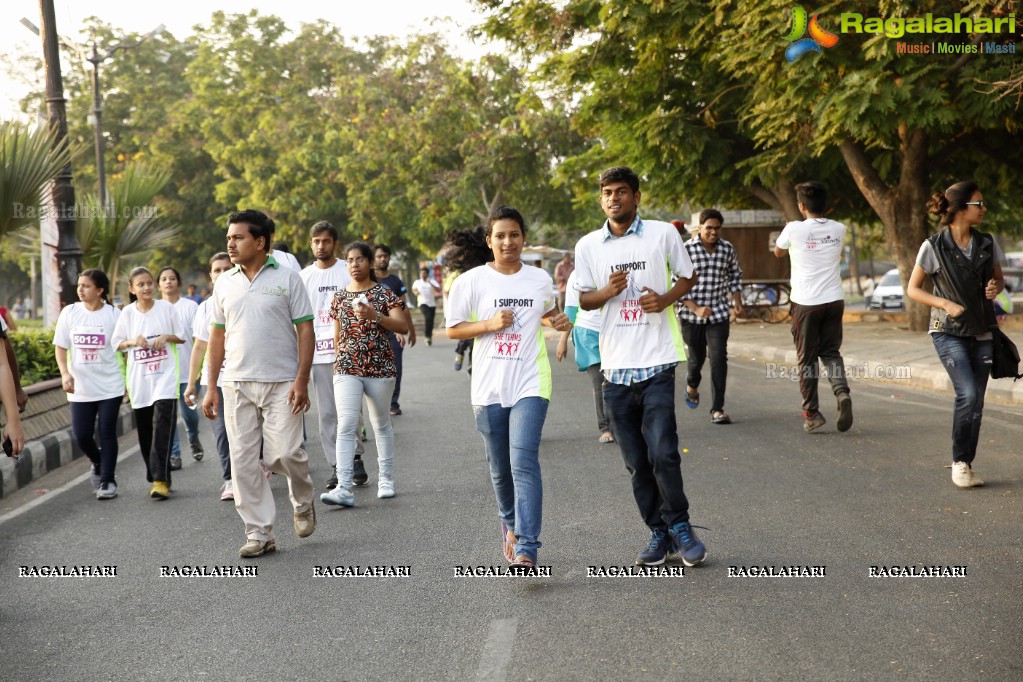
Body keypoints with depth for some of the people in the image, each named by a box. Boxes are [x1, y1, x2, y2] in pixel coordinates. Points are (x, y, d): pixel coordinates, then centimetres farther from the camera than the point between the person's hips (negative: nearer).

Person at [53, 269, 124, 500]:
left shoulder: (113, 314, -3)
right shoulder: (69, 313, 2)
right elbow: (60, 347, 6)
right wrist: (65, 373, -8)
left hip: (110, 386, -2)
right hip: (80, 388, 2)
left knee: (107, 434, -1)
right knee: (81, 435, 2)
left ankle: (107, 481, 9)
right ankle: (98, 463, 32)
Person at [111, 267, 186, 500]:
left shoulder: (166, 308, 1)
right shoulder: (127, 312, 5)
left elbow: (182, 337, 8)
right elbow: (117, 343, 9)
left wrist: (166, 337, -10)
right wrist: (133, 341, -10)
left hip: (165, 376, -3)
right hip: (139, 380, 3)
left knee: (162, 427, -14)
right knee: (145, 431, 7)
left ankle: (161, 480, -17)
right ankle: (155, 477, 19)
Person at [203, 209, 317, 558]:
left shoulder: (287, 278, -1)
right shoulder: (224, 284, 10)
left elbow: (305, 330, -3)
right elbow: (217, 336, 14)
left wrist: (302, 380, -12)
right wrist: (211, 387, 9)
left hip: (281, 383, -4)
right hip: (236, 384, 4)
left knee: (284, 453, -10)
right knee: (243, 460, 1)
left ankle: (303, 502, 21)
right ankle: (259, 532, 10)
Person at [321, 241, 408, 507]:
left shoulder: (384, 293, 0)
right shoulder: (339, 297, 8)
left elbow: (403, 327, -9)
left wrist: (375, 316, -22)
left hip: (380, 368, -1)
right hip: (347, 369, 1)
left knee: (381, 423, 12)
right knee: (346, 425, -12)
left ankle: (386, 480, 26)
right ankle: (343, 488, -18)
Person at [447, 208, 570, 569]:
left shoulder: (540, 279, 7)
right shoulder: (471, 281, 0)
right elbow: (453, 329, 1)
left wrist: (557, 320, 5)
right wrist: (490, 324, -13)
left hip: (530, 385, 0)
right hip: (488, 387, 1)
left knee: (524, 462, -15)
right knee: (500, 468, 11)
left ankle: (526, 549, -18)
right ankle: (510, 523, 40)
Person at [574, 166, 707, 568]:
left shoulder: (663, 234, 1)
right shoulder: (588, 246, 7)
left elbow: (688, 277, 11)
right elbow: (584, 300, 12)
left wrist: (666, 298, -10)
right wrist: (607, 291, -10)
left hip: (656, 362, -3)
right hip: (615, 367, 3)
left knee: (663, 452, -11)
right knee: (636, 462, 8)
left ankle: (680, 526, 10)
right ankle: (658, 534, 20)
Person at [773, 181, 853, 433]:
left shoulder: (794, 229, -8)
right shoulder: (838, 230, 3)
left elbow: (778, 252, 13)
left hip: (806, 302, -3)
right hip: (834, 299, 3)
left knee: (807, 358, 6)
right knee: (831, 351, 14)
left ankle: (812, 412, 8)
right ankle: (842, 392, -12)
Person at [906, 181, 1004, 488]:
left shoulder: (987, 244, 2)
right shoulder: (933, 247, -9)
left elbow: (998, 278, 16)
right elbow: (912, 289, -2)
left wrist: (995, 287, -8)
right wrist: (947, 304, -16)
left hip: (982, 333, 4)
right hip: (949, 333, -4)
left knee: (976, 403, 5)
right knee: (967, 393, -18)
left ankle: (967, 467, 18)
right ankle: (959, 462, 0)